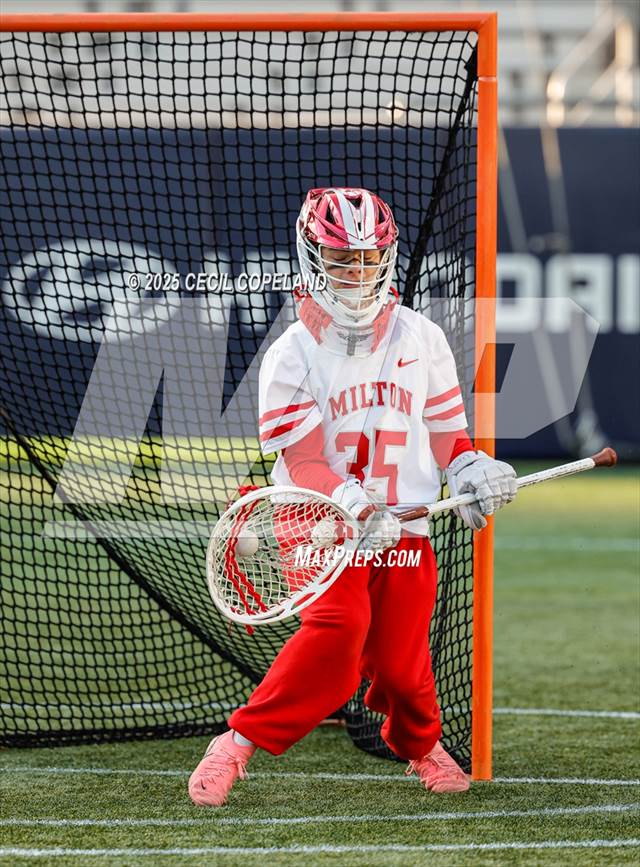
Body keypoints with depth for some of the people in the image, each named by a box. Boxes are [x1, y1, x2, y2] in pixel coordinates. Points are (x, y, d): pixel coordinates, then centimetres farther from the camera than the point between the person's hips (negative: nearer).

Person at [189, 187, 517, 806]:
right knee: (338, 627, -26)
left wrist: (470, 470, -5)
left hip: (405, 529, 3)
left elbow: (444, 431, 15)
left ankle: (418, 741, 33)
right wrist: (355, 506, -27)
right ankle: (239, 745, -15)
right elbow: (304, 463, -11)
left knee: (399, 662, -2)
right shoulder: (292, 355, -4)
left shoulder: (421, 340, 7)